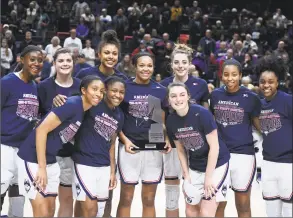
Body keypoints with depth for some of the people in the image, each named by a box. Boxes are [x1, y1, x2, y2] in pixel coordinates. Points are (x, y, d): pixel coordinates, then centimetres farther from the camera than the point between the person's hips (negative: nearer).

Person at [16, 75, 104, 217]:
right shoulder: (72, 104, -21)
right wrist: (41, 168, -22)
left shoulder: (85, 110, 4)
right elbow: (41, 130, -23)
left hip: (51, 161, 9)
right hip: (33, 159, -9)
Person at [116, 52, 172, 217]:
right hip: (130, 147, -2)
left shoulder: (160, 90, 6)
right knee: (126, 198, 4)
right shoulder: (124, 87, -1)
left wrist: (167, 140, -6)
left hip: (154, 149, 3)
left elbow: (163, 121, 12)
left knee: (149, 200, 10)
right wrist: (124, 140, -13)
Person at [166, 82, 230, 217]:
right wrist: (186, 176, 1)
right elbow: (181, 150, 6)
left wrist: (208, 177, -16)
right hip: (195, 168, 5)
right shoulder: (171, 121, -7)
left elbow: (214, 147, -18)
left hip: (216, 165, -5)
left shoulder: (202, 114, -23)